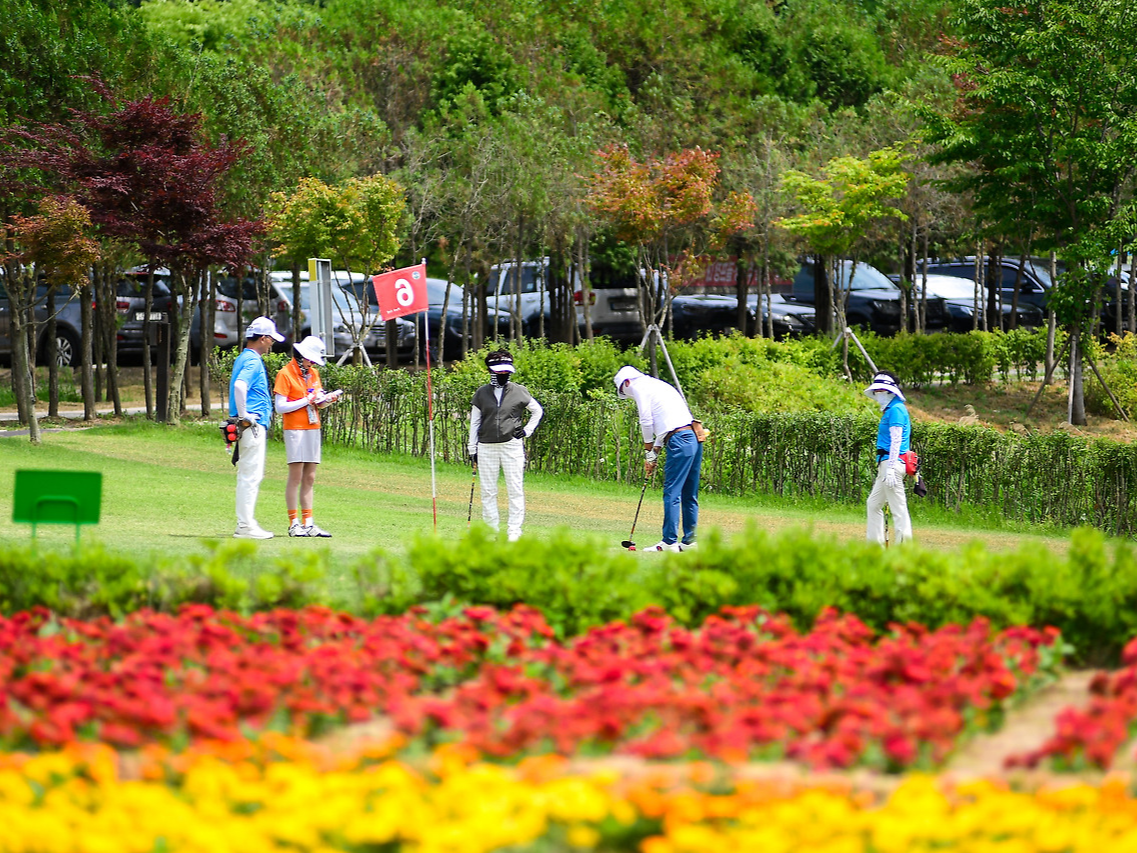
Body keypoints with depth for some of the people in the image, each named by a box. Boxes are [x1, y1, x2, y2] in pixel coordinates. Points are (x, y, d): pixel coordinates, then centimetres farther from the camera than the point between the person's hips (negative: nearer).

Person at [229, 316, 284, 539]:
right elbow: (239, 386, -30)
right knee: (251, 475, -9)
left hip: (252, 425, 10)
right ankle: (245, 526, -10)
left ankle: (246, 523, 19)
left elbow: (238, 385, 30)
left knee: (249, 475, 14)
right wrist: (243, 416, -24)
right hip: (253, 425, -10)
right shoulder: (253, 361, -13)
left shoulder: (243, 358, 18)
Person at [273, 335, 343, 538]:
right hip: (295, 430, -7)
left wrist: (328, 400, -2)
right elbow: (280, 407, -12)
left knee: (309, 478, 5)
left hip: (313, 429, 7)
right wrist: (307, 401, -13)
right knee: (296, 477, -7)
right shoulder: (285, 374, -6)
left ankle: (308, 523, 6)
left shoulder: (313, 374, 16)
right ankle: (294, 523, -5)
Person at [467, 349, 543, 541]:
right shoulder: (481, 393, 7)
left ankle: (515, 530, 1)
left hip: (512, 445, -1)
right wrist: (472, 449, 9)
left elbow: (537, 410, 18)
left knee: (515, 490, -4)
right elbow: (474, 422, 11)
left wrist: (527, 430, 7)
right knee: (488, 491, 3)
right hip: (486, 447, 1)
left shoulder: (519, 392, 5)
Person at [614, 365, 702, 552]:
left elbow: (646, 422, -4)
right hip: (695, 438, 9)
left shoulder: (641, 388, 2)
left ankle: (670, 542, -9)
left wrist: (648, 454, 6)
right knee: (690, 495, 11)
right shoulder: (659, 386, 29)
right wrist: (654, 453, 26)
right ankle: (689, 541, 12)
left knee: (672, 493, -8)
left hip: (680, 440, -9)